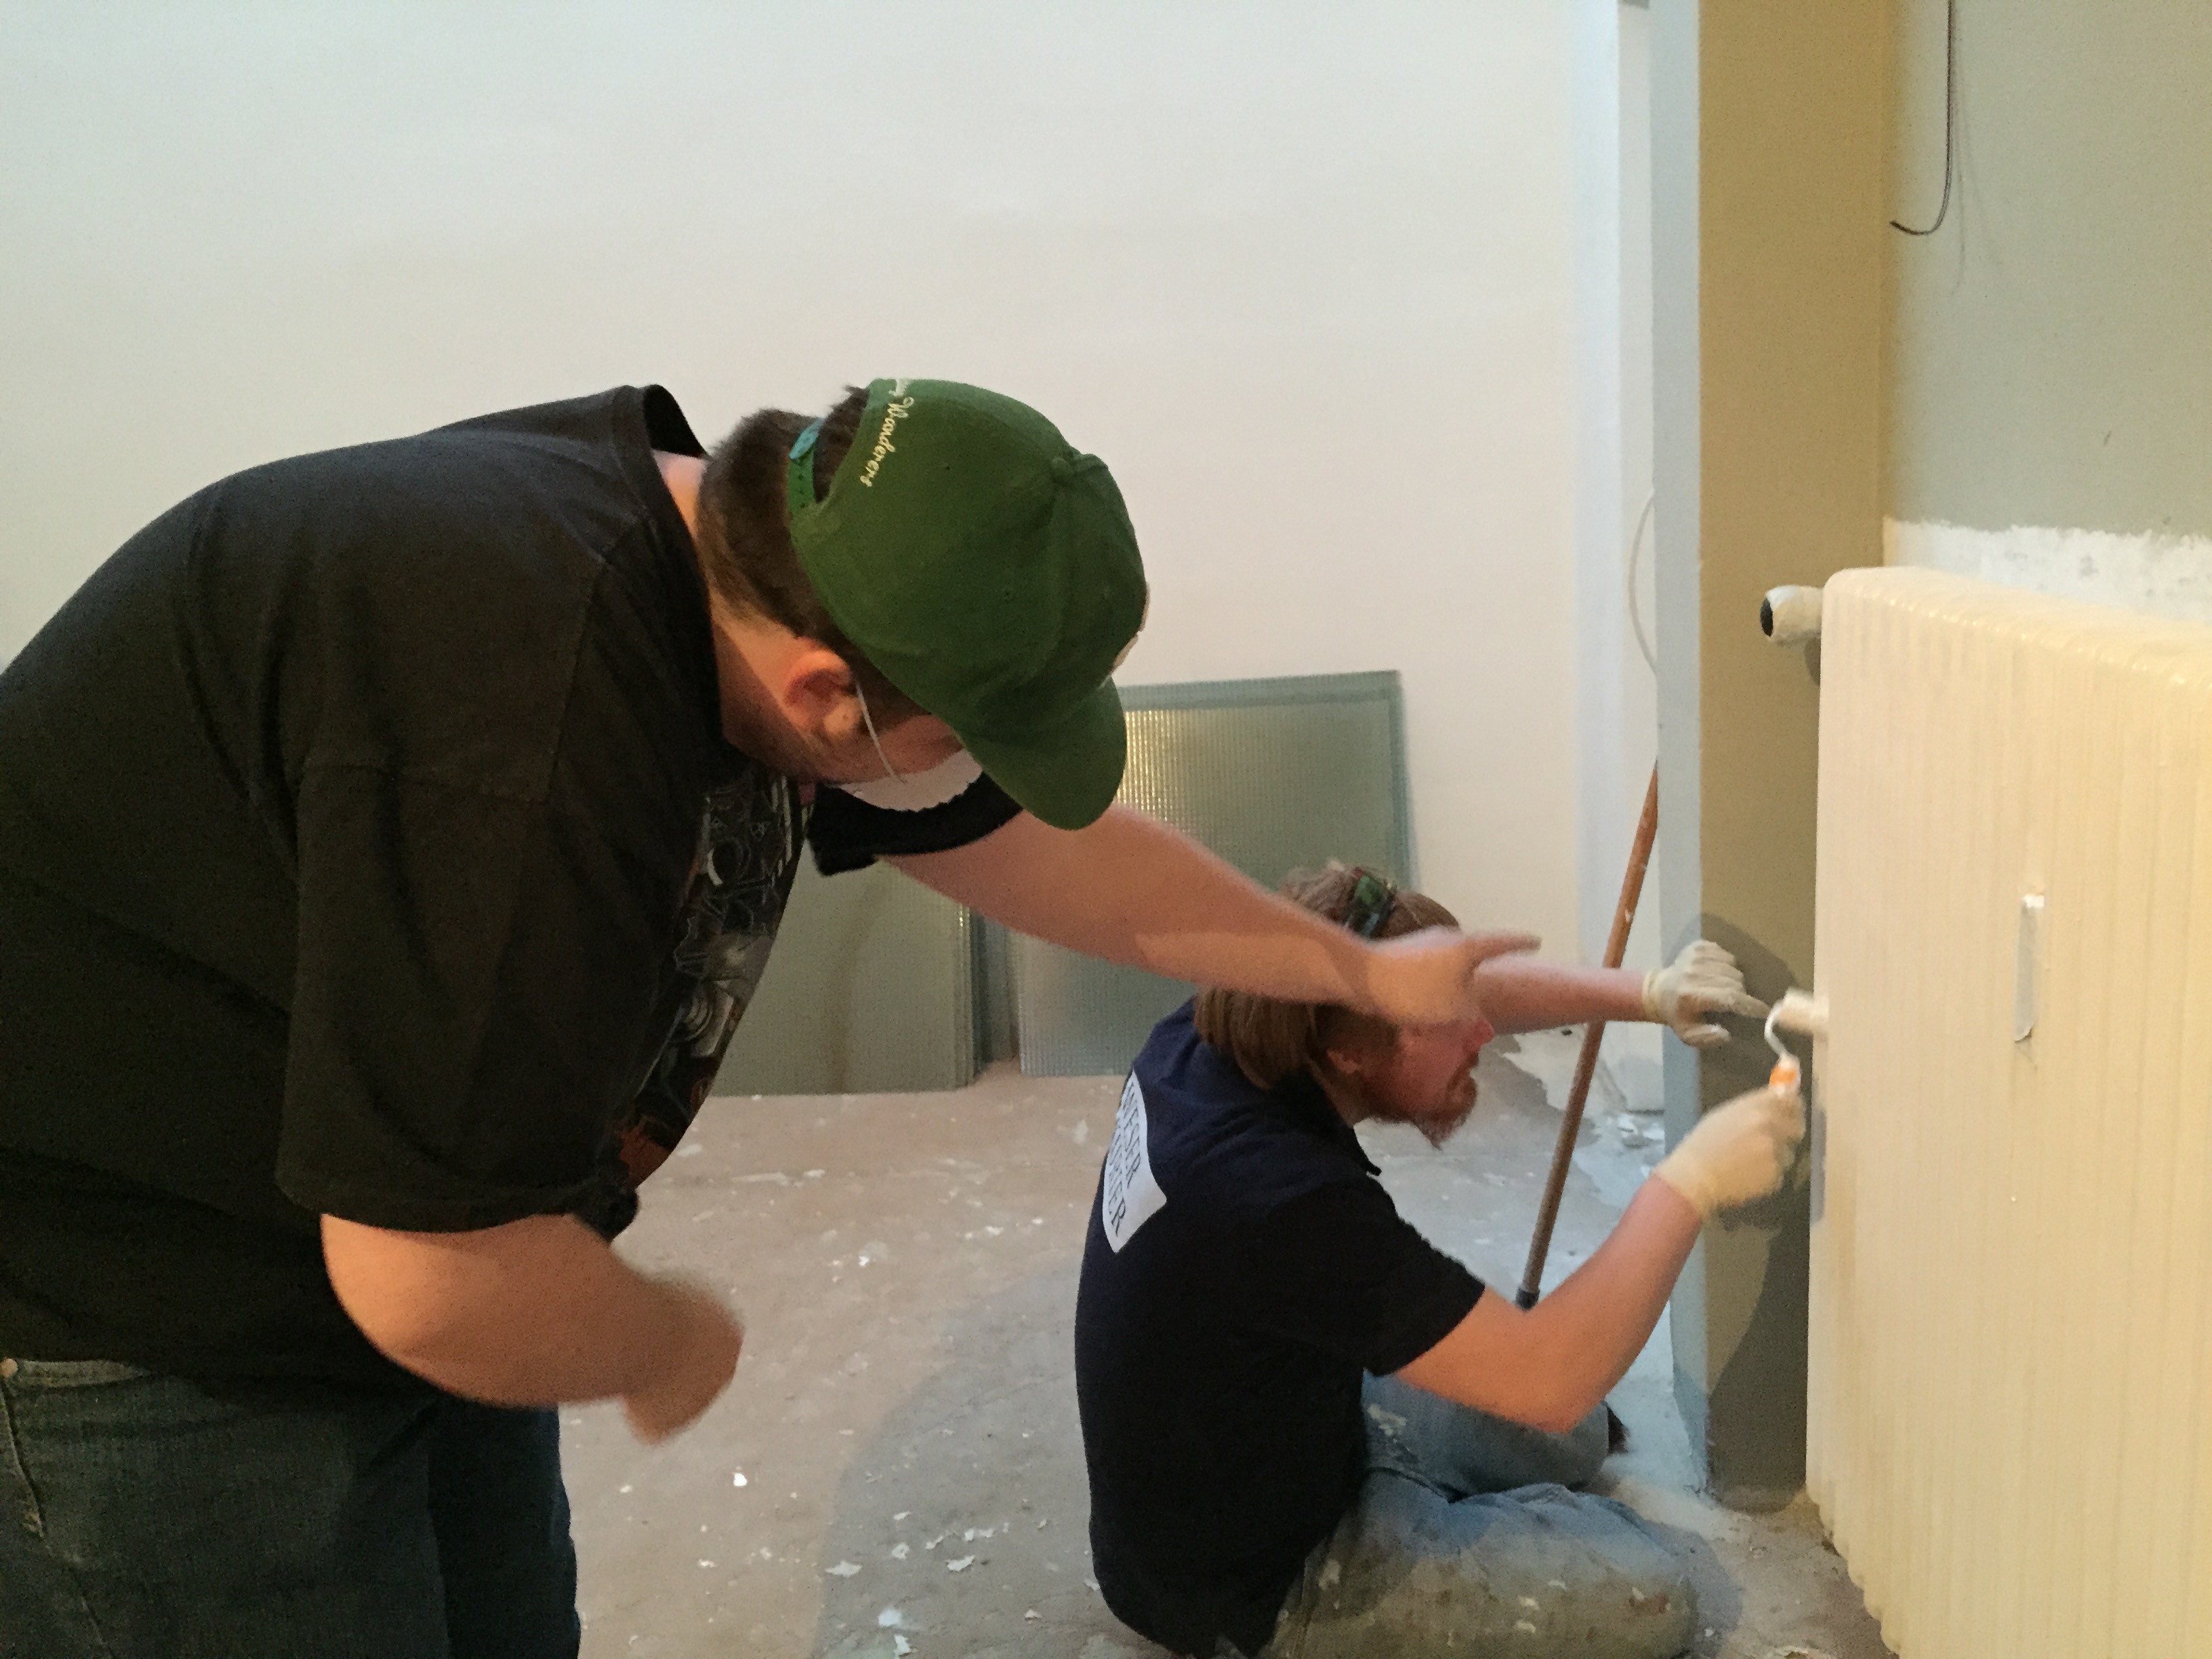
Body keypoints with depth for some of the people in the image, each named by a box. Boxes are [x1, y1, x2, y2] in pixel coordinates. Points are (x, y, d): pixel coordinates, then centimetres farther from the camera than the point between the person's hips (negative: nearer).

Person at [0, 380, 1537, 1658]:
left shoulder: (766, 586, -8)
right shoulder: (534, 731, -37)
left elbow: (1037, 842, 4)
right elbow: (438, 1284, -33)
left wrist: (1369, 970, 12)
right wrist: (672, 1344, -11)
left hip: (384, 1267, 8)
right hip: (128, 1324, -8)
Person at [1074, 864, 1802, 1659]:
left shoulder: (1211, 1035, -15)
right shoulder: (1287, 1204, -39)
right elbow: (1548, 1379, -32)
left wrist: (1645, 993, -13)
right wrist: (1690, 1182, -28)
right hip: (1256, 1584, -8)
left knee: (1571, 1438, 19)